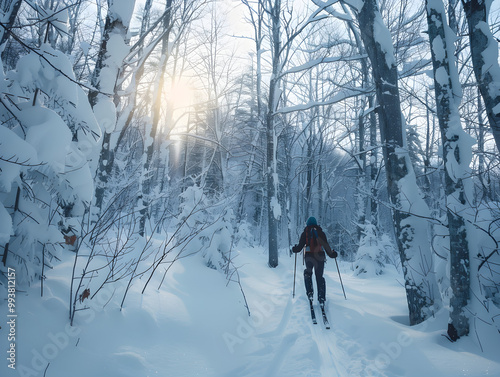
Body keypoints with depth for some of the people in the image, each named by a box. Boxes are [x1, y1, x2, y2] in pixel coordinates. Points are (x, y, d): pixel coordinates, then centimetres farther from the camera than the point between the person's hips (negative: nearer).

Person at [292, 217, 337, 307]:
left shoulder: (305, 233, 5)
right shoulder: (321, 232, 8)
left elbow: (300, 246, 3)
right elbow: (326, 246, 5)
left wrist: (294, 249, 24)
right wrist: (332, 254, 20)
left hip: (309, 256, -1)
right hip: (320, 257, 1)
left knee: (308, 273, 20)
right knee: (319, 276, 9)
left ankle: (310, 292, 2)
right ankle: (321, 298, 2)